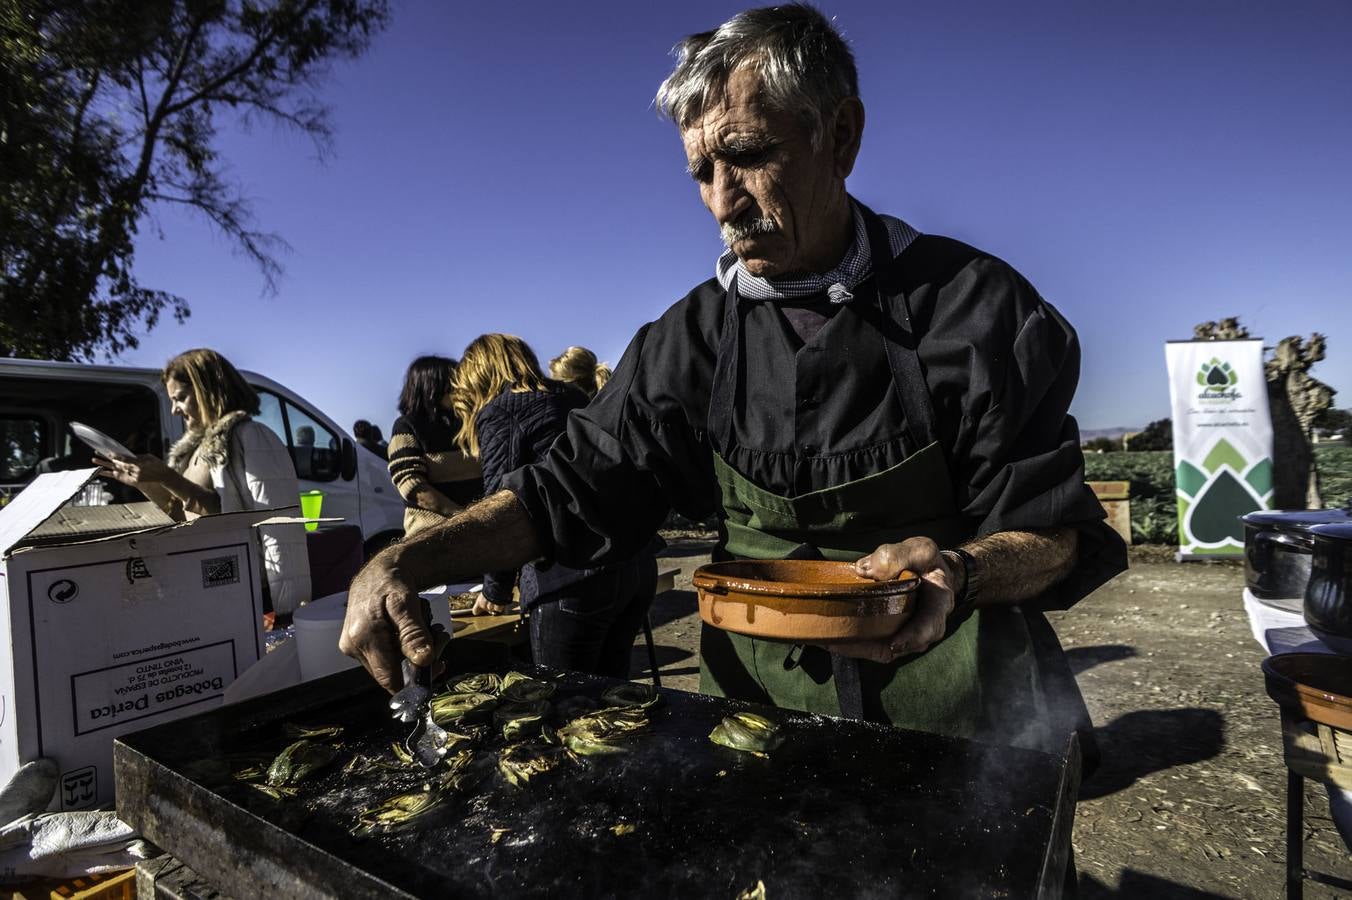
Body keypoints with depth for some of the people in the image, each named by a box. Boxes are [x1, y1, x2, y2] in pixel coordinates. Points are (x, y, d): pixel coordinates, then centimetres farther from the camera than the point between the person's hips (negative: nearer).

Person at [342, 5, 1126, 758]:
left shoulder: (975, 306, -10)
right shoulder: (697, 335, -1)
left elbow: (1053, 532, -7)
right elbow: (573, 487, -2)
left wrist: (958, 571, -30)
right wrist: (404, 563, -15)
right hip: (762, 705, 3)